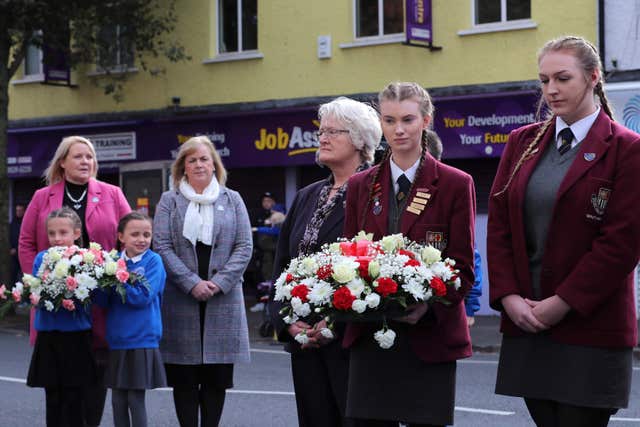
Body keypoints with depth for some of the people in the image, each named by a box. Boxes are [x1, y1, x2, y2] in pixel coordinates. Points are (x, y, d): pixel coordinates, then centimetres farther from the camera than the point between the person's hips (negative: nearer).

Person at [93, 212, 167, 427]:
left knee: (136, 399, -1)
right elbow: (103, 301, 2)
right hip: (116, 341, 4)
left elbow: (143, 297, -16)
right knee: (118, 400, 10)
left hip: (142, 341, -4)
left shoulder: (153, 261, -5)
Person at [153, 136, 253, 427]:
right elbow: (162, 246, -2)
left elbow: (244, 247, 4)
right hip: (181, 300, -1)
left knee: (217, 376, 3)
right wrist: (192, 283, -13)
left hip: (223, 300, 1)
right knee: (184, 376, 2)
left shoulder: (232, 200, 10)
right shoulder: (169, 201, 8)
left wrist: (220, 282, -10)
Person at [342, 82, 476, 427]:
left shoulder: (455, 184, 0)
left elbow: (463, 267, -1)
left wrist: (428, 304, -18)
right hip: (369, 336, 3)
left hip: (429, 337, -3)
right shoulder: (360, 186, 12)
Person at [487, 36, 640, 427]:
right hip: (526, 322, 5)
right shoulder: (522, 142, 12)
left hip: (591, 326, -4)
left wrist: (563, 303, -13)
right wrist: (507, 296, -4)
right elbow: (498, 225, 9)